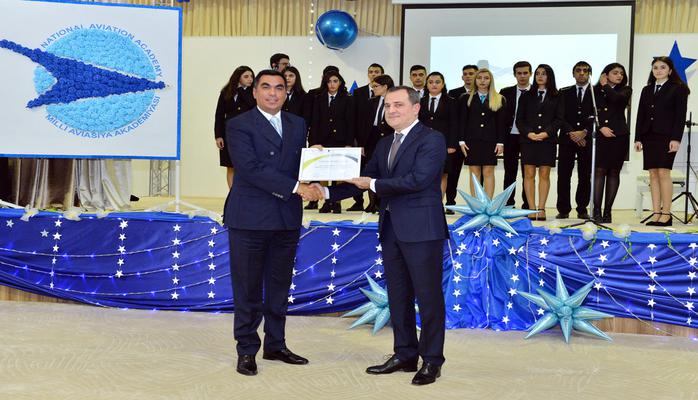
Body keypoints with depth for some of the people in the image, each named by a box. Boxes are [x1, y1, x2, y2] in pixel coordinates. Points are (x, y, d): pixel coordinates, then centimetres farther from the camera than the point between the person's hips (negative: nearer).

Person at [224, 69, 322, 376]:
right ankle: (247, 350, 13)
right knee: (248, 288, 2)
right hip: (250, 218, -5)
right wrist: (295, 187, -21)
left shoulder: (297, 125, 13)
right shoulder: (239, 126, -6)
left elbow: (301, 164, 13)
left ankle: (275, 345, 25)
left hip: (287, 218, 5)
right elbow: (250, 168, -17)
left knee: (279, 285, 13)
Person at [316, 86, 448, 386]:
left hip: (421, 229, -8)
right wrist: (327, 192, 2)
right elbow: (364, 179, 14)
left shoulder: (431, 139, -9)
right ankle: (405, 355, 24)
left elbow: (418, 179, -20)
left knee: (428, 296, -1)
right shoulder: (384, 145, 17)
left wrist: (375, 185, -15)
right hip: (390, 229, 8)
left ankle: (431, 360, 9)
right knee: (398, 295, 13)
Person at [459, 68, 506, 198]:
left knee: (488, 172, -1)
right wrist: (462, 140, -2)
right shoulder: (467, 98, 8)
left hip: (490, 141, -1)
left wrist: (500, 142, -4)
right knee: (474, 173, 1)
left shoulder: (499, 100, 6)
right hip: (472, 140, 1)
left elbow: (501, 123, 3)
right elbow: (463, 121, 6)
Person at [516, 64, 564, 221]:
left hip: (548, 140, -1)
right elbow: (519, 119, 7)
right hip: (528, 139, 1)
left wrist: (546, 133, -12)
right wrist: (528, 133, -10)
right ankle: (532, 209, 0)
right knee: (529, 174, -3)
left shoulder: (556, 97, 8)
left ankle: (541, 209, 1)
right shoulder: (526, 96, 12)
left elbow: (559, 119, 2)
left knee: (544, 174, -1)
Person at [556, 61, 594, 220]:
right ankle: (563, 209, 1)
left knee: (585, 176, 1)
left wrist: (585, 132, -12)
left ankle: (582, 209, 8)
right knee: (563, 175, -3)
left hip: (587, 139, -1)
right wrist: (571, 132, -9)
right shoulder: (564, 93, 11)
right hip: (567, 138, 1)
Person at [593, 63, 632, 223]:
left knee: (613, 172, 0)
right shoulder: (595, 91, 10)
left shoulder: (625, 90, 10)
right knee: (599, 171, -6)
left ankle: (607, 211, 3)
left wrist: (605, 86, 2)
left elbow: (617, 98, -13)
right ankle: (596, 211, -6)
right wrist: (601, 127, -8)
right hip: (599, 136, 0)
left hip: (619, 136, 0)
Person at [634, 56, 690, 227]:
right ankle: (656, 213, 4)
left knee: (663, 173, -10)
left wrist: (676, 139, -14)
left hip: (666, 136, -5)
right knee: (653, 174, 3)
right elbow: (641, 115, 15)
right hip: (649, 136, 5)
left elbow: (680, 115, -6)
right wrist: (638, 138, 8)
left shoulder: (678, 89, 1)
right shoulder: (647, 90, 17)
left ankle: (666, 214, -7)